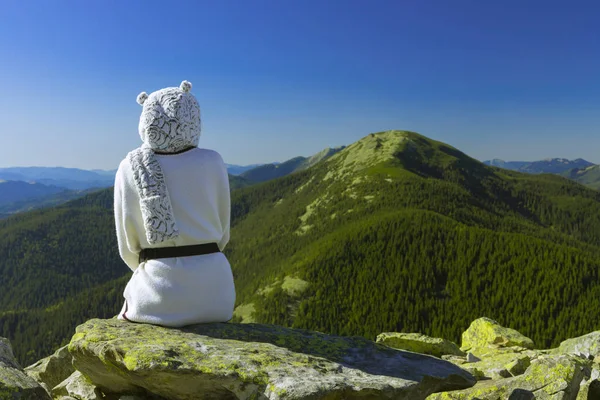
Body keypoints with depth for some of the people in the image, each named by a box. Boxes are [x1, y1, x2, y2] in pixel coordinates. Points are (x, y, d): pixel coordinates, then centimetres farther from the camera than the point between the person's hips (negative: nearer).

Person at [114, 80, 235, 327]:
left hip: (159, 294, -1)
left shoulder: (130, 169, -4)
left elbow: (127, 247, 3)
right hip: (213, 291, 1)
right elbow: (222, 234, 6)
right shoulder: (213, 163, -3)